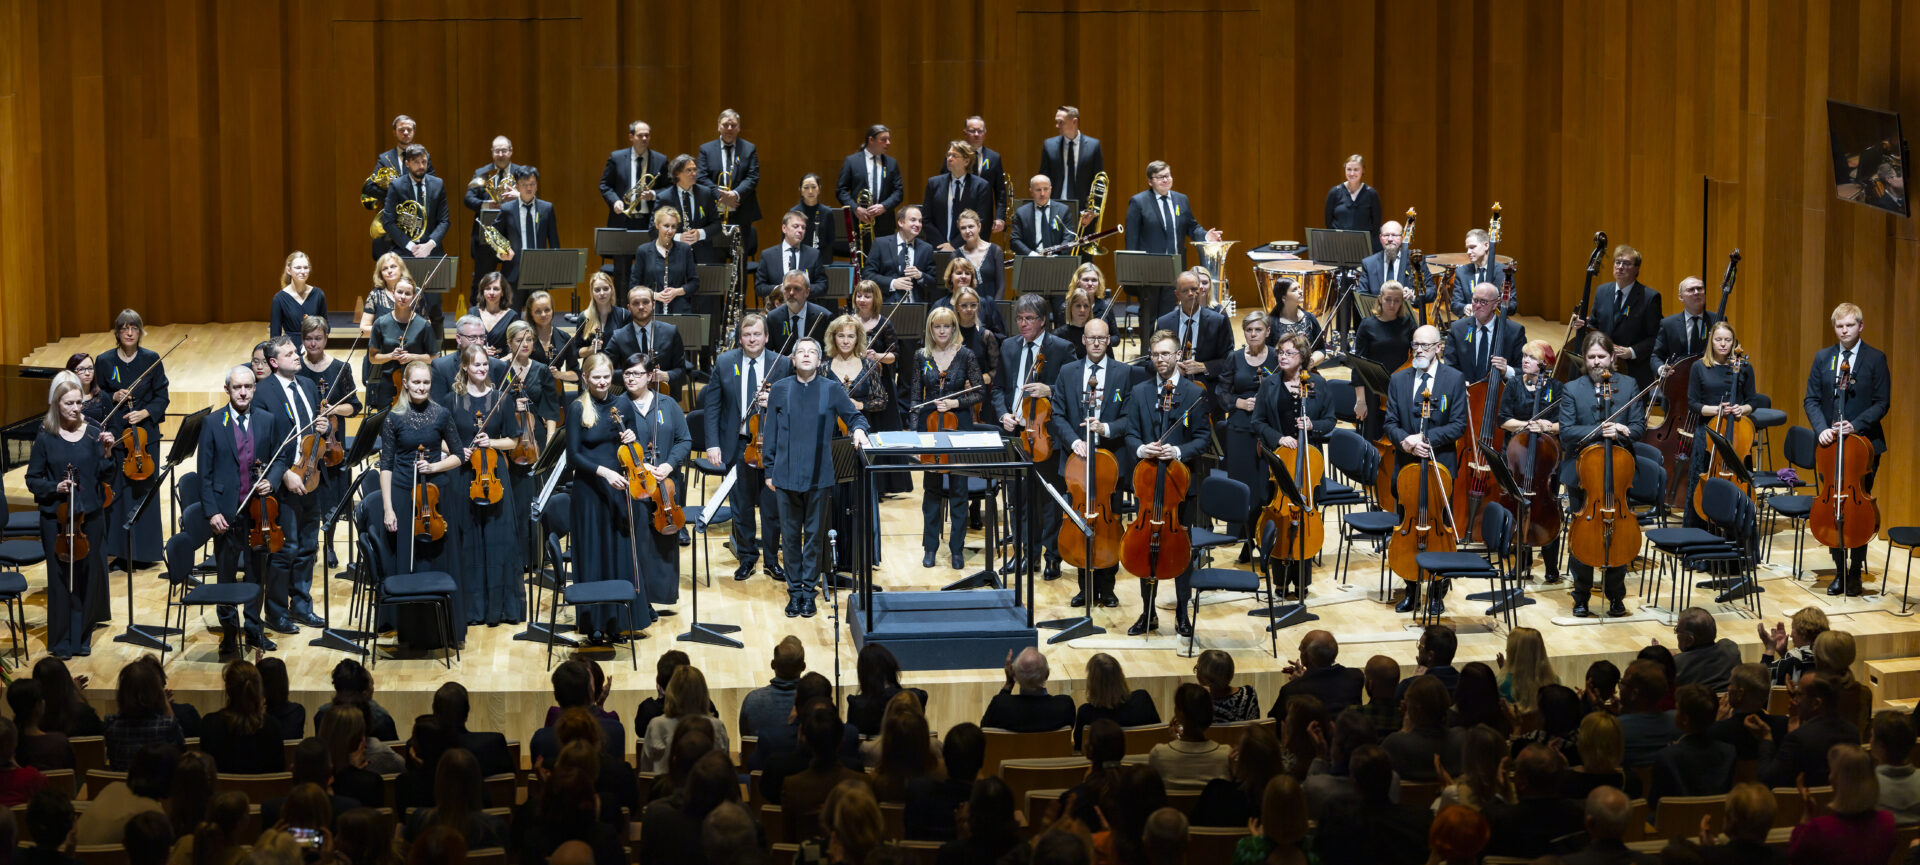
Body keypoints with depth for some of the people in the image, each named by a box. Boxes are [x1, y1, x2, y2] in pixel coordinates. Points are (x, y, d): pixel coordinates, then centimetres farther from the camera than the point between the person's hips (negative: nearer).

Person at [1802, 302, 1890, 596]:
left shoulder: (1876, 359, -3)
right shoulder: (1823, 359, 7)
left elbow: (1881, 403, -5)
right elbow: (1811, 399, 5)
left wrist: (1856, 425, -19)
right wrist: (1822, 428, -12)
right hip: (1830, 444, 3)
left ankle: (1855, 573, 12)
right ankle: (1839, 570, 17)